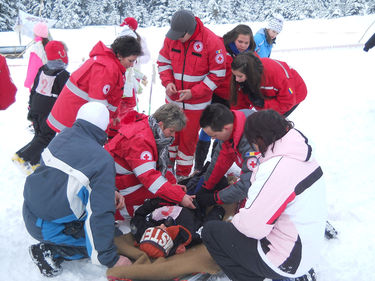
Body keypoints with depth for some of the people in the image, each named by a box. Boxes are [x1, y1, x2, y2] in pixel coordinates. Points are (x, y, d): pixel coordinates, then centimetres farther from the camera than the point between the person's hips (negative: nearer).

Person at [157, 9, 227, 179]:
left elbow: (217, 75, -13)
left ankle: (183, 173, 27)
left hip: (196, 102, -3)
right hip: (173, 98, 4)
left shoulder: (213, 42, -19)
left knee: (188, 137, 6)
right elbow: (163, 62, 8)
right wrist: (168, 82, -11)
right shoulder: (171, 38, -7)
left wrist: (193, 92, -19)